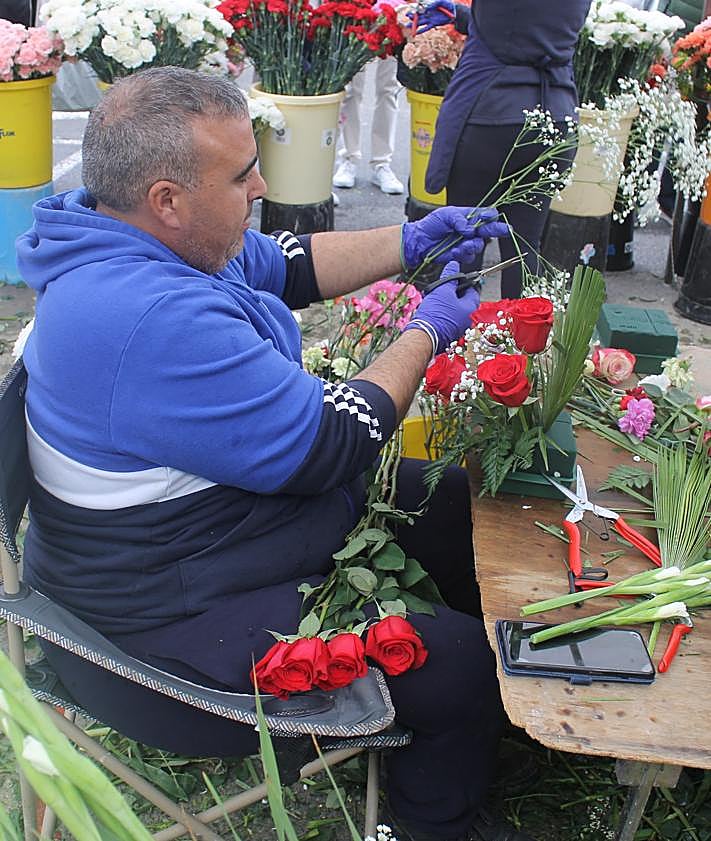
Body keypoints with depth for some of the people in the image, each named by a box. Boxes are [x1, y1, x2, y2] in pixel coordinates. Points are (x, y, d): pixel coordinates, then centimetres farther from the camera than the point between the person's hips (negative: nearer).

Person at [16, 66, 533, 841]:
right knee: (461, 661, -10)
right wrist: (426, 333, -12)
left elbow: (286, 267, 13)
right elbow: (331, 448, -27)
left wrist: (408, 243, 4)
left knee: (452, 500, 14)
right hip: (170, 638, -11)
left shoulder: (145, 240, -2)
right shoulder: (153, 321, -35)